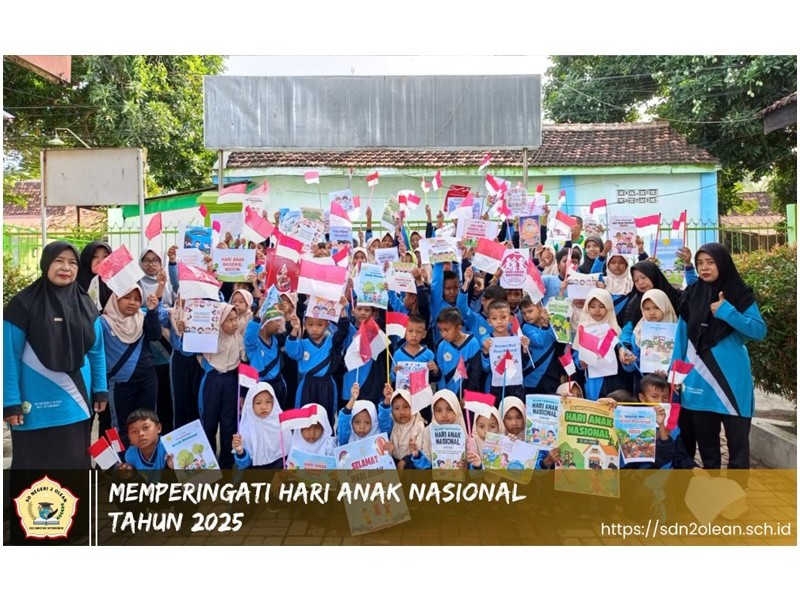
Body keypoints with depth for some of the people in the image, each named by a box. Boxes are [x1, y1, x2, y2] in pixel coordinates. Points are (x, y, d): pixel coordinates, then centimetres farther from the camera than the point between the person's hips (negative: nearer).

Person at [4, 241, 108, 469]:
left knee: (76, 461, 13)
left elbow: (96, 351, 9)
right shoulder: (23, 304, -8)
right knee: (35, 463, 7)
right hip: (37, 406, -4)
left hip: (76, 403, 4)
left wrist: (100, 390, 6)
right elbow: (10, 357, -9)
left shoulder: (85, 304, 5)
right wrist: (10, 402, -12)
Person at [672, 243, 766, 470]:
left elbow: (760, 331, -10)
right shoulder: (691, 296, 5)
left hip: (732, 378, -3)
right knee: (705, 439, 13)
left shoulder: (741, 294, -2)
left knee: (737, 439, 1)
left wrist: (727, 312, -19)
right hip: (699, 378, 3)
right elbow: (681, 337, 8)